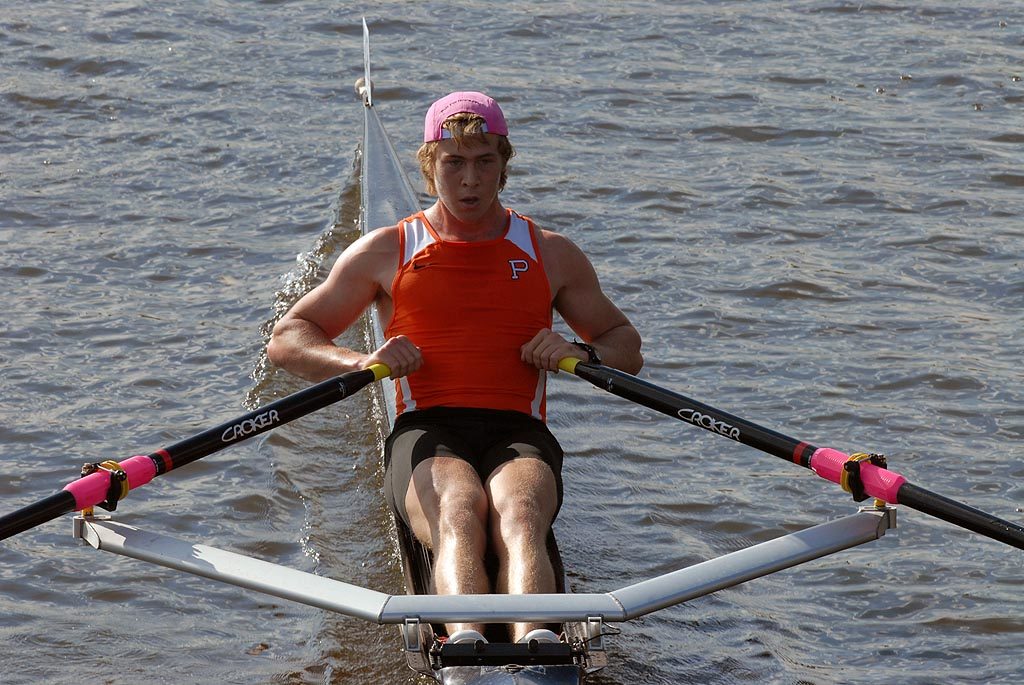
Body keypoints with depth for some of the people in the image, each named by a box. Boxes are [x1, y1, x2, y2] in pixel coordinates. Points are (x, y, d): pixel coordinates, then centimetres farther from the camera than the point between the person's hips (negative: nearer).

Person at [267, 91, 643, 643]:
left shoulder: (551, 255, 21)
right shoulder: (386, 252, 17)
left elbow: (628, 348, 28)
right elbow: (286, 340, 16)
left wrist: (582, 353, 3)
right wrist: (362, 363, -5)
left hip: (518, 433, 1)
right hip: (426, 432, -1)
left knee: (519, 514, -38)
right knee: (459, 511, -39)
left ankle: (532, 644, -67)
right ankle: (467, 643, -67)